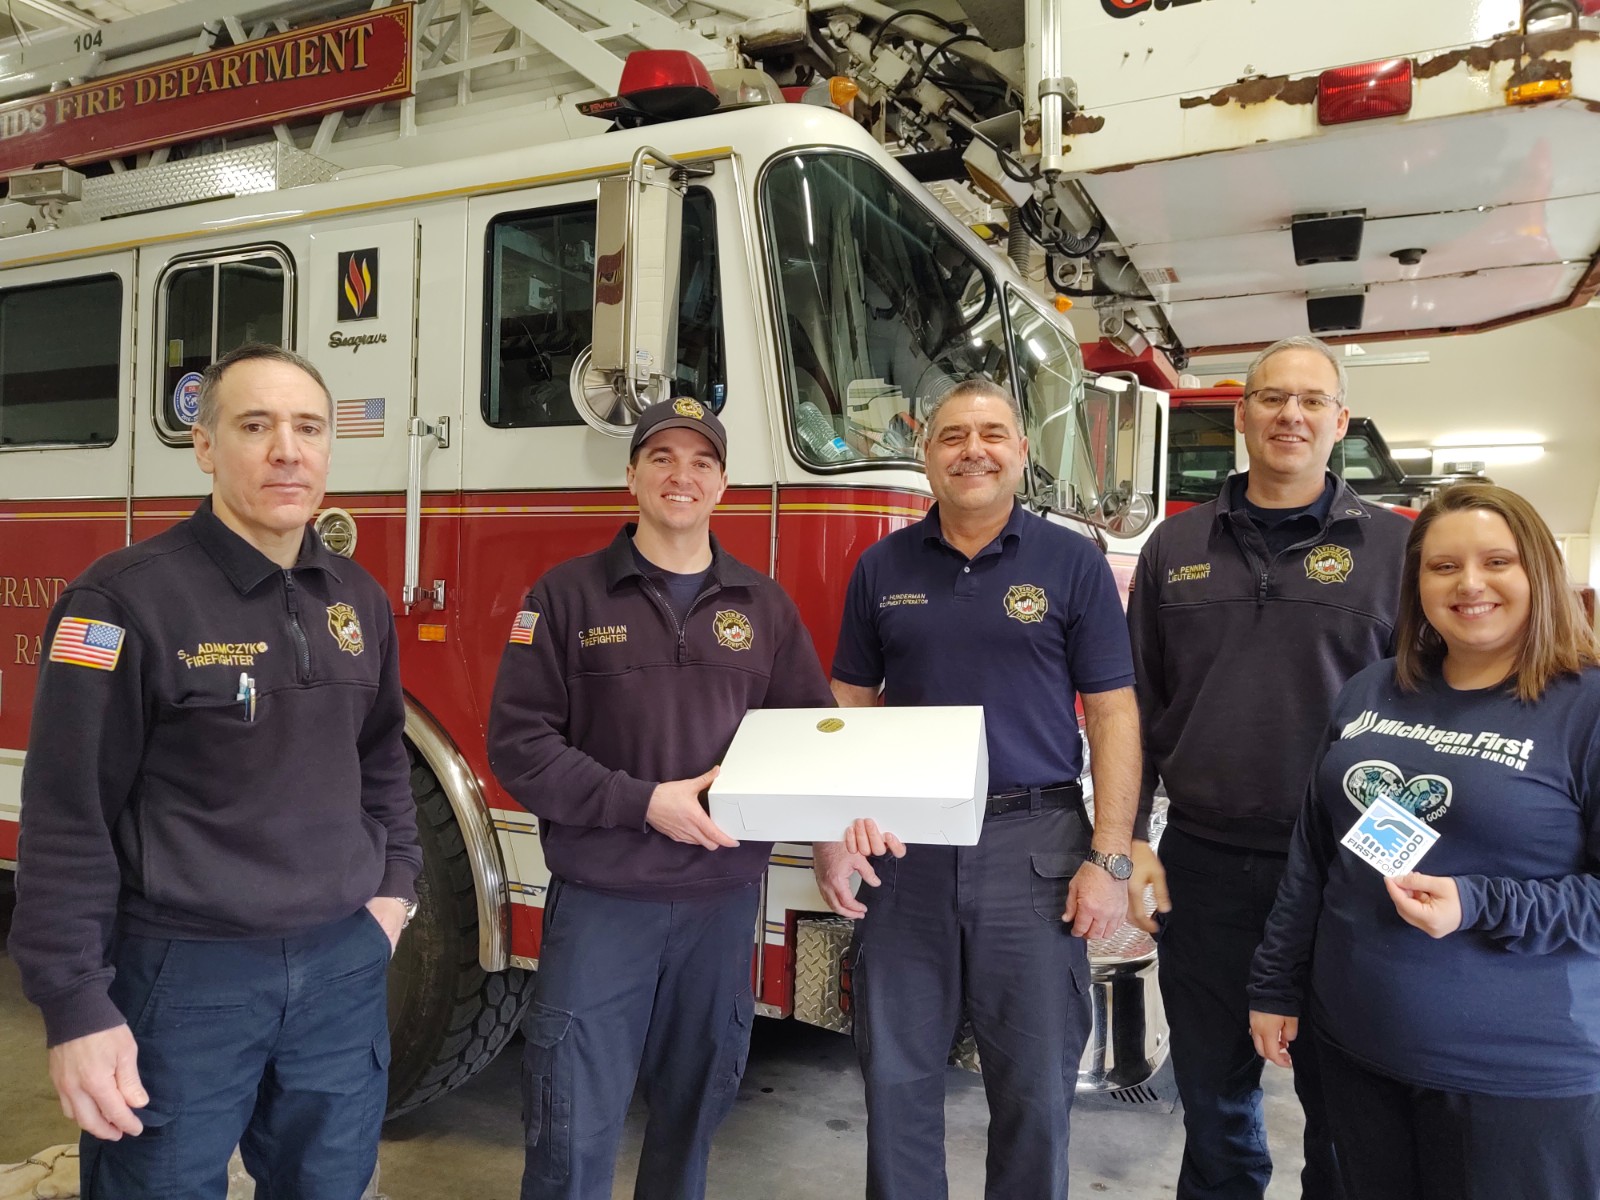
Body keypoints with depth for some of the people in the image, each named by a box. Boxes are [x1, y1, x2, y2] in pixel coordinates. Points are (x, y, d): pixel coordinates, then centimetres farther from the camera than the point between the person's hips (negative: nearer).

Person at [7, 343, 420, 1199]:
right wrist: (78, 1009, -13)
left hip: (345, 965, 5)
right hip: (183, 974, -5)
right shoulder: (126, 599, -13)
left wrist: (394, 883, 10)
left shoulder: (358, 598, 5)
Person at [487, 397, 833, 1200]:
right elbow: (518, 743, -9)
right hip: (601, 899, -3)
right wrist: (645, 801, -17)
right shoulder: (568, 595, -4)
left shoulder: (764, 607, 6)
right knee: (573, 1132, 6)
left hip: (724, 900, 3)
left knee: (693, 1110, 19)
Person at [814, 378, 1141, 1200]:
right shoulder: (882, 568, 6)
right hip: (903, 846, 2)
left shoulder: (1072, 564, 0)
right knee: (897, 1078, 12)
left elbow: (1112, 715, -2)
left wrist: (1110, 859, -9)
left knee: (1036, 1085, 9)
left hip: (1034, 848, -1)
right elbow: (850, 710, 8)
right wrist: (833, 833, -3)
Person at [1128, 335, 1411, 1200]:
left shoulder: (1391, 547, 1)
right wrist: (1131, 838, 0)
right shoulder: (1176, 547, 6)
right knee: (1214, 1094, 15)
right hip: (1203, 864, 2)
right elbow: (1136, 706, 6)